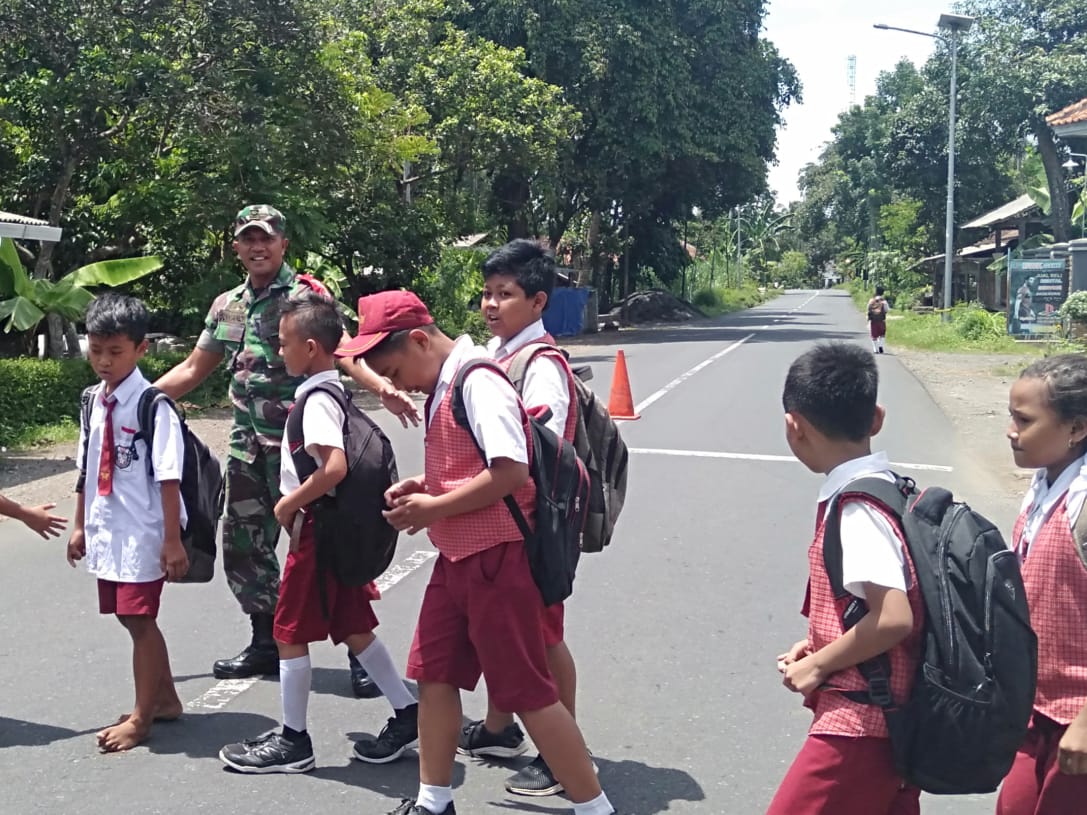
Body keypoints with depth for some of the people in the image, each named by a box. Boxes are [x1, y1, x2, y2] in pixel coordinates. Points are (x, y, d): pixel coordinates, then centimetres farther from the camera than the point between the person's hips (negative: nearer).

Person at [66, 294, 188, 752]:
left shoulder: (152, 404, -15)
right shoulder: (93, 401, 7)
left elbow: (169, 478, -16)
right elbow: (87, 470, 15)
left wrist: (172, 540, -17)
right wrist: (80, 524, 18)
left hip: (143, 532, -7)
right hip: (107, 529, 7)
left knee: (139, 619, 0)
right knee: (133, 618, 16)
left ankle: (141, 716, 14)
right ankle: (165, 699, 32)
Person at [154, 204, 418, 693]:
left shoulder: (307, 294, -6)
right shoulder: (226, 305, 13)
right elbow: (193, 369, 21)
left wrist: (382, 388, -38)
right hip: (247, 443, 7)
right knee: (243, 545, 13)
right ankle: (267, 642, 30)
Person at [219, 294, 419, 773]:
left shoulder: (317, 400, -19)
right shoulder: (329, 391, 10)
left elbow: (334, 468, -31)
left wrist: (289, 503, -19)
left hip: (317, 528, -9)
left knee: (290, 633, 3)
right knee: (353, 628, 15)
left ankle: (293, 742, 14)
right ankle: (407, 716, 20)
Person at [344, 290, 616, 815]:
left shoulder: (477, 380, -18)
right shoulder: (442, 386, 11)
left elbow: (510, 472, -27)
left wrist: (433, 509, -18)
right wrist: (422, 486, 5)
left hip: (497, 559, -9)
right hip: (457, 557, 9)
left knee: (527, 691, -1)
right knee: (434, 675, 14)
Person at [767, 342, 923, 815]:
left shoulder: (855, 511, -21)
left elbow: (893, 618, -29)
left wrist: (817, 666, -16)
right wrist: (821, 645, 11)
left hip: (858, 726, -9)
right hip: (892, 720, 9)